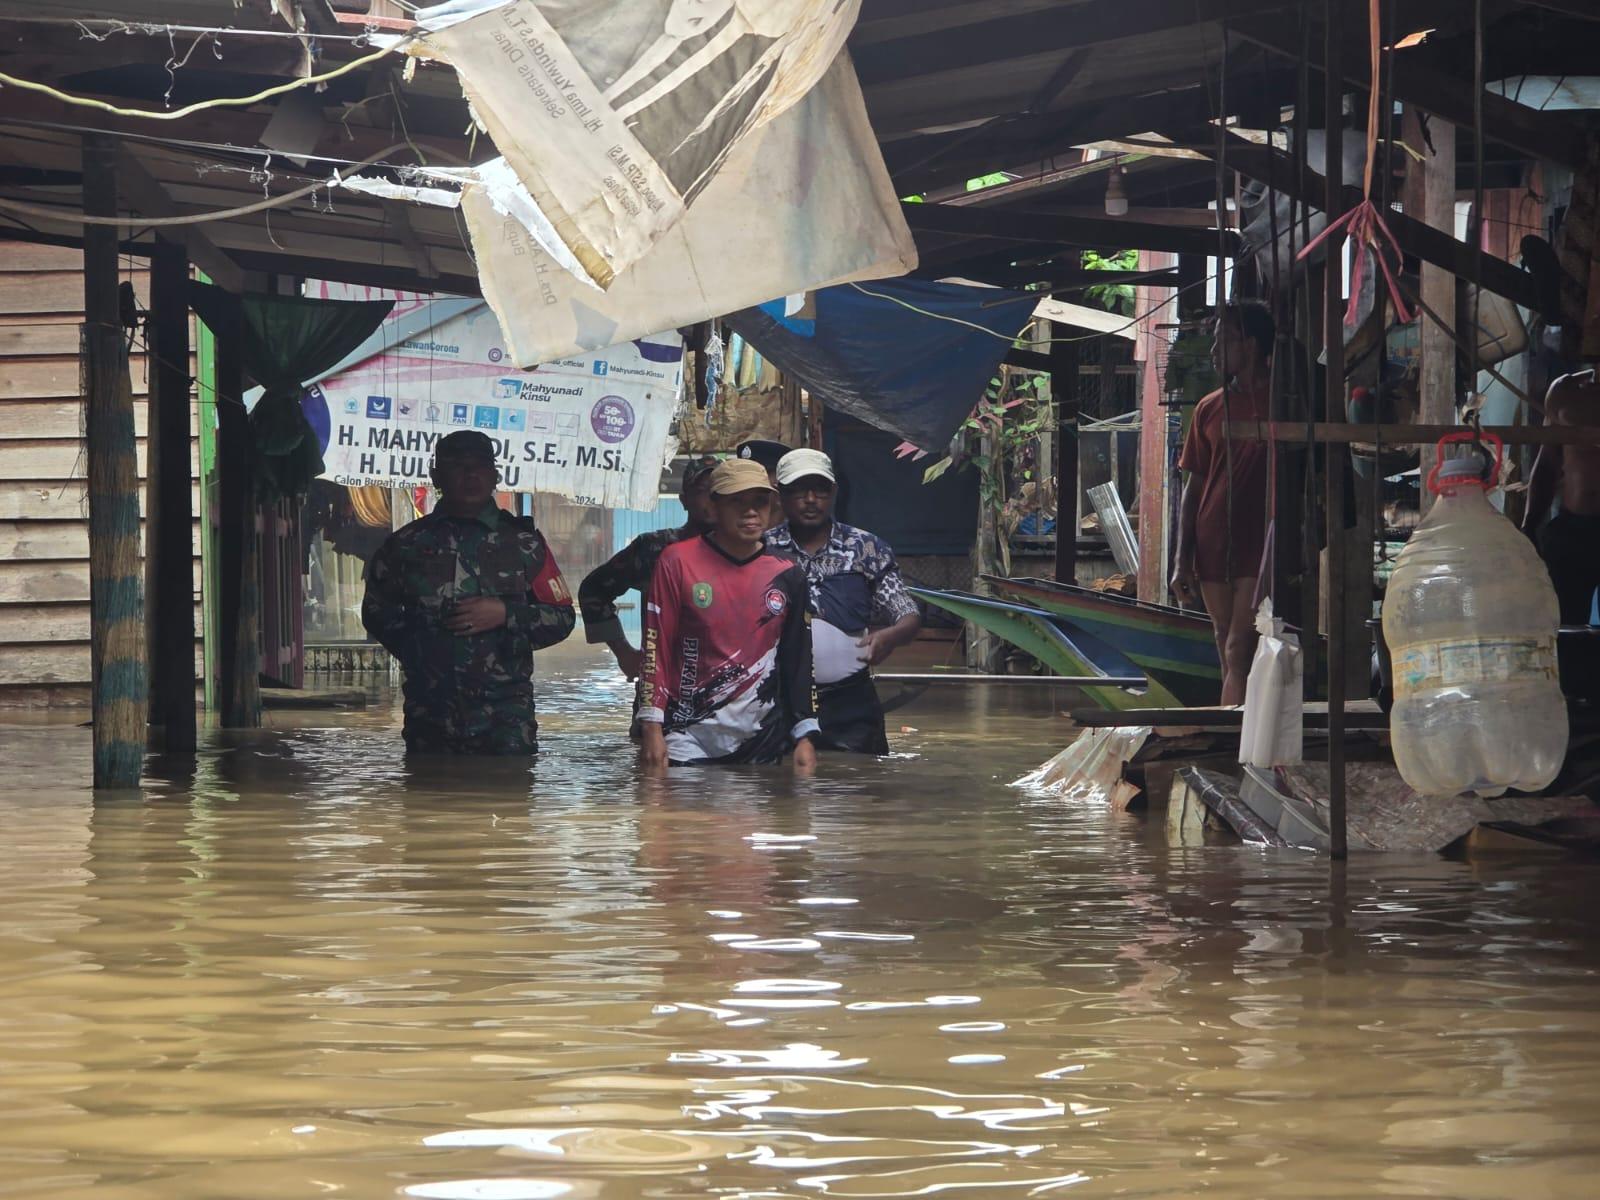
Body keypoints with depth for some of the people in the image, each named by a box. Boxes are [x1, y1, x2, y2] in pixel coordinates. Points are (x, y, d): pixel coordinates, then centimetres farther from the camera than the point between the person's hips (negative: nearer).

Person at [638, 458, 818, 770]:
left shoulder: (786, 576, 6)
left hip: (762, 741, 3)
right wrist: (652, 729, -8)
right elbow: (656, 648, -3)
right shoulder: (678, 561, -3)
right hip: (688, 741, -3)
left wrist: (804, 738, 6)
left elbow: (798, 662, 11)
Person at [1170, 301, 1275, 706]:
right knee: (1229, 657, 9)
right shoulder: (1210, 408, 13)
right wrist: (1183, 560, 7)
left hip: (1259, 550, -5)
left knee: (1239, 652, -13)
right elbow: (1194, 487, 14)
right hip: (1213, 549, 5)